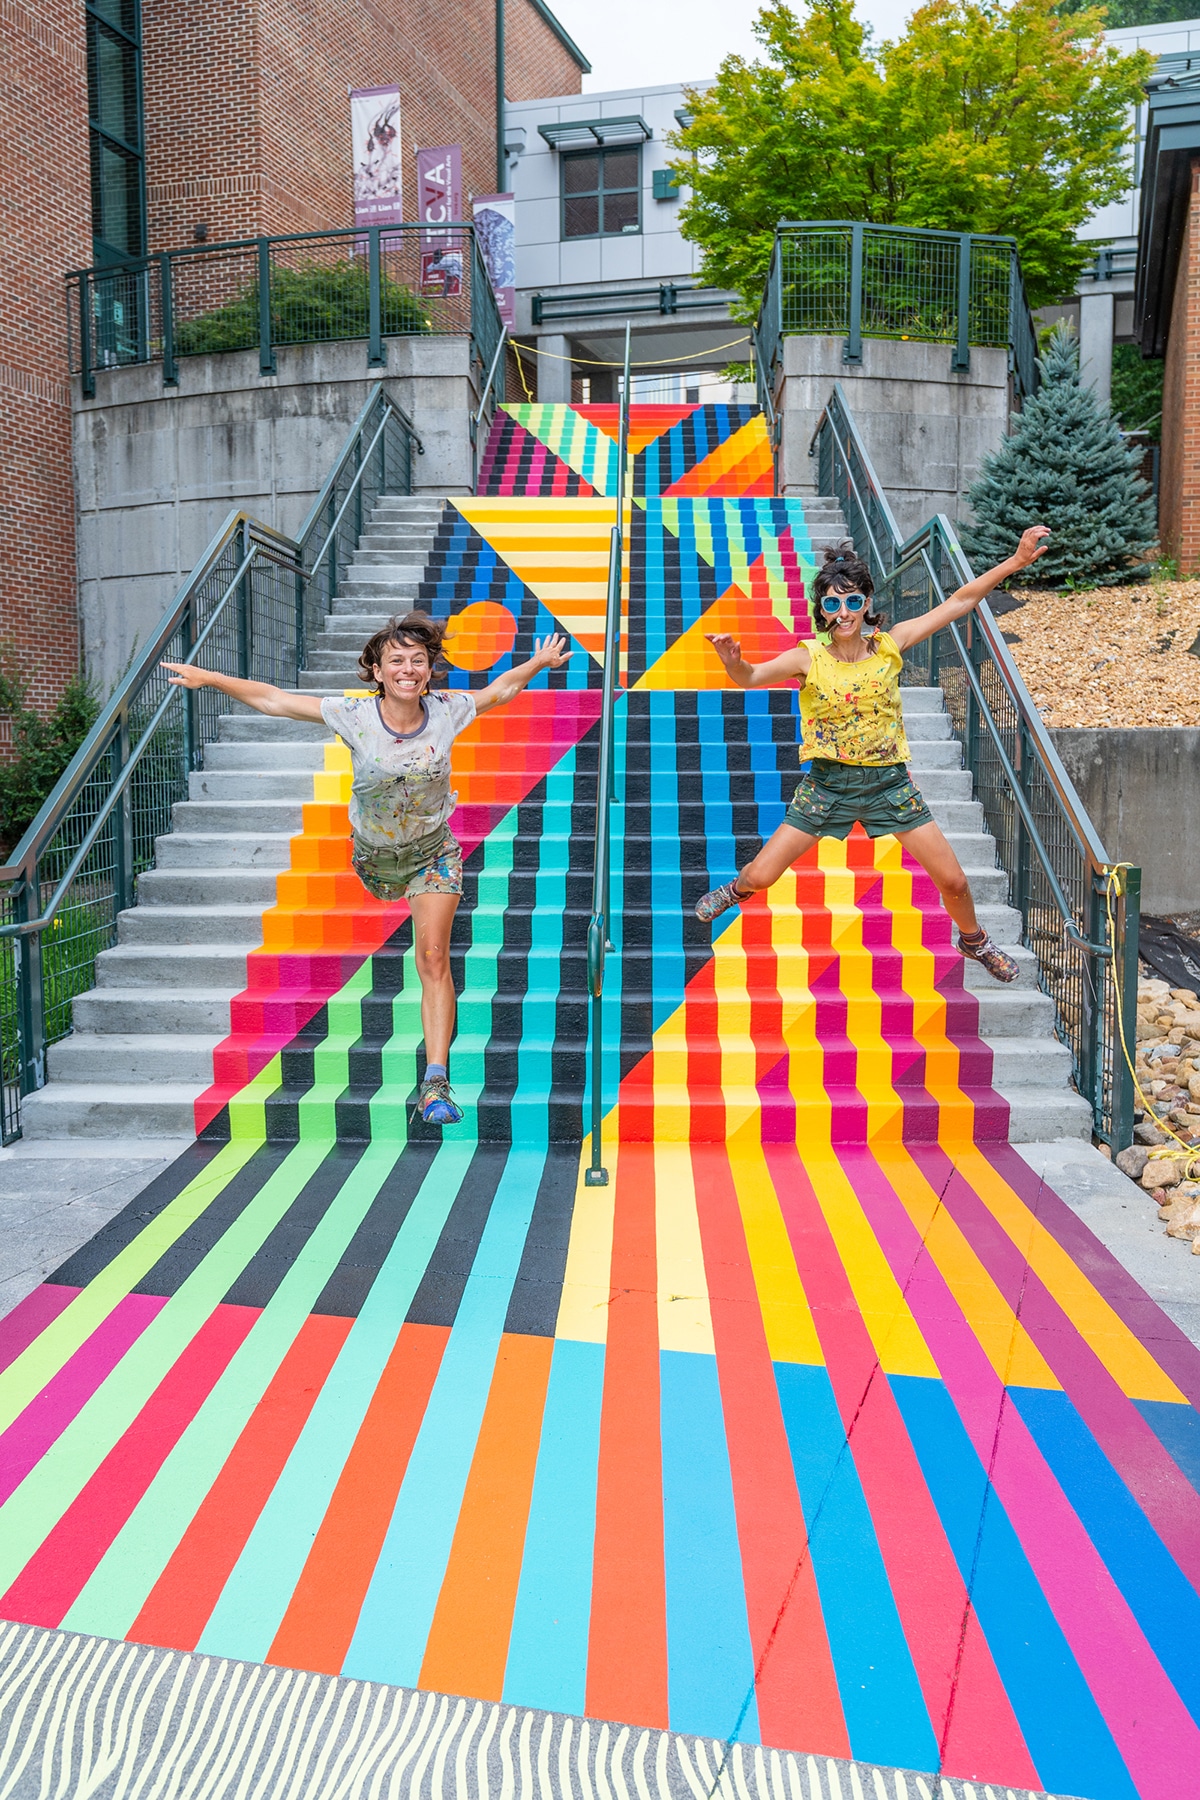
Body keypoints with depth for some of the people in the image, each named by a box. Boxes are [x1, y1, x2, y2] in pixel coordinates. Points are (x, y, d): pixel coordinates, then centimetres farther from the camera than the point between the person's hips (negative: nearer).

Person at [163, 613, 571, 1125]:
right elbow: (273, 700, -19)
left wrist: (539, 662, 6)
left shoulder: (446, 712, -20)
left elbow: (500, 689, 0)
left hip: (433, 850, -1)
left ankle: (436, 1082, -12)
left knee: (433, 958, -13)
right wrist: (207, 677, -22)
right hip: (374, 852, 2)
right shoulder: (354, 716, -24)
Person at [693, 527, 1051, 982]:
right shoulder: (809, 657, -12)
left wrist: (1016, 561, -10)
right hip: (828, 784, -1)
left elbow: (958, 602, -5)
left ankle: (974, 941, 37)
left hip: (888, 782, 1)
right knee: (761, 876, 0)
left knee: (953, 881, 5)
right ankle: (737, 890, 39)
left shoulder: (890, 645, -7)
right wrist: (733, 662, -47)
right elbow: (751, 678, -24)